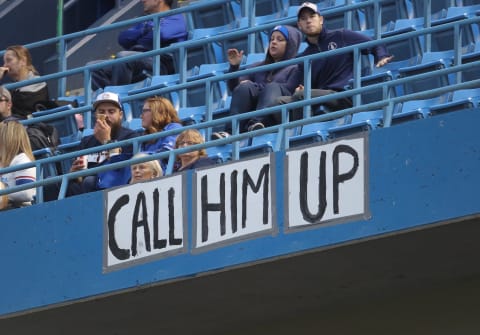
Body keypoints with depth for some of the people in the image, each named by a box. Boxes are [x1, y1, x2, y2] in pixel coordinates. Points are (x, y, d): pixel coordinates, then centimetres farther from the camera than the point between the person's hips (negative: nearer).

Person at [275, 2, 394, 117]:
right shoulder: (303, 58, 25)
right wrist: (302, 90, 0)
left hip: (345, 98, -5)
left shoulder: (341, 37, 12)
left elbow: (375, 45, 12)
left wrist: (382, 58, -11)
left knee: (301, 96, -31)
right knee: (281, 101, -21)